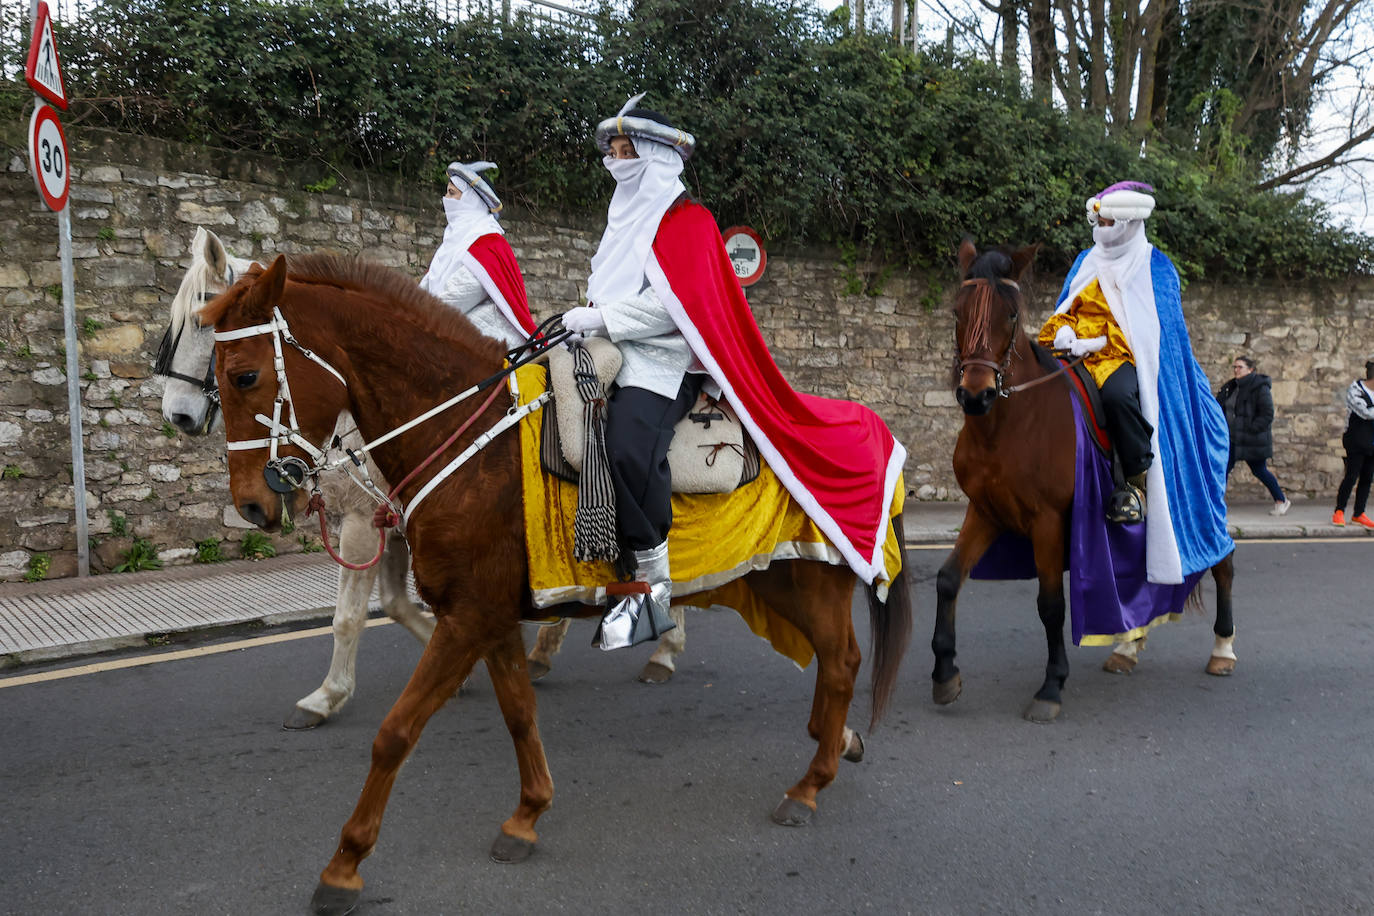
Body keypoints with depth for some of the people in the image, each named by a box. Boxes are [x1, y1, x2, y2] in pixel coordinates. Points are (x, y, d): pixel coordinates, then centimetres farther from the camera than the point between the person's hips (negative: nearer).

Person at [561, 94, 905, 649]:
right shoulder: (626, 219, 24)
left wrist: (599, 318, -18)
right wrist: (584, 319, 9)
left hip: (659, 361, -10)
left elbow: (680, 303, -16)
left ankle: (652, 582, -26)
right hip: (614, 355, 10)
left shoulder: (686, 219, -2)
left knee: (630, 446, -34)